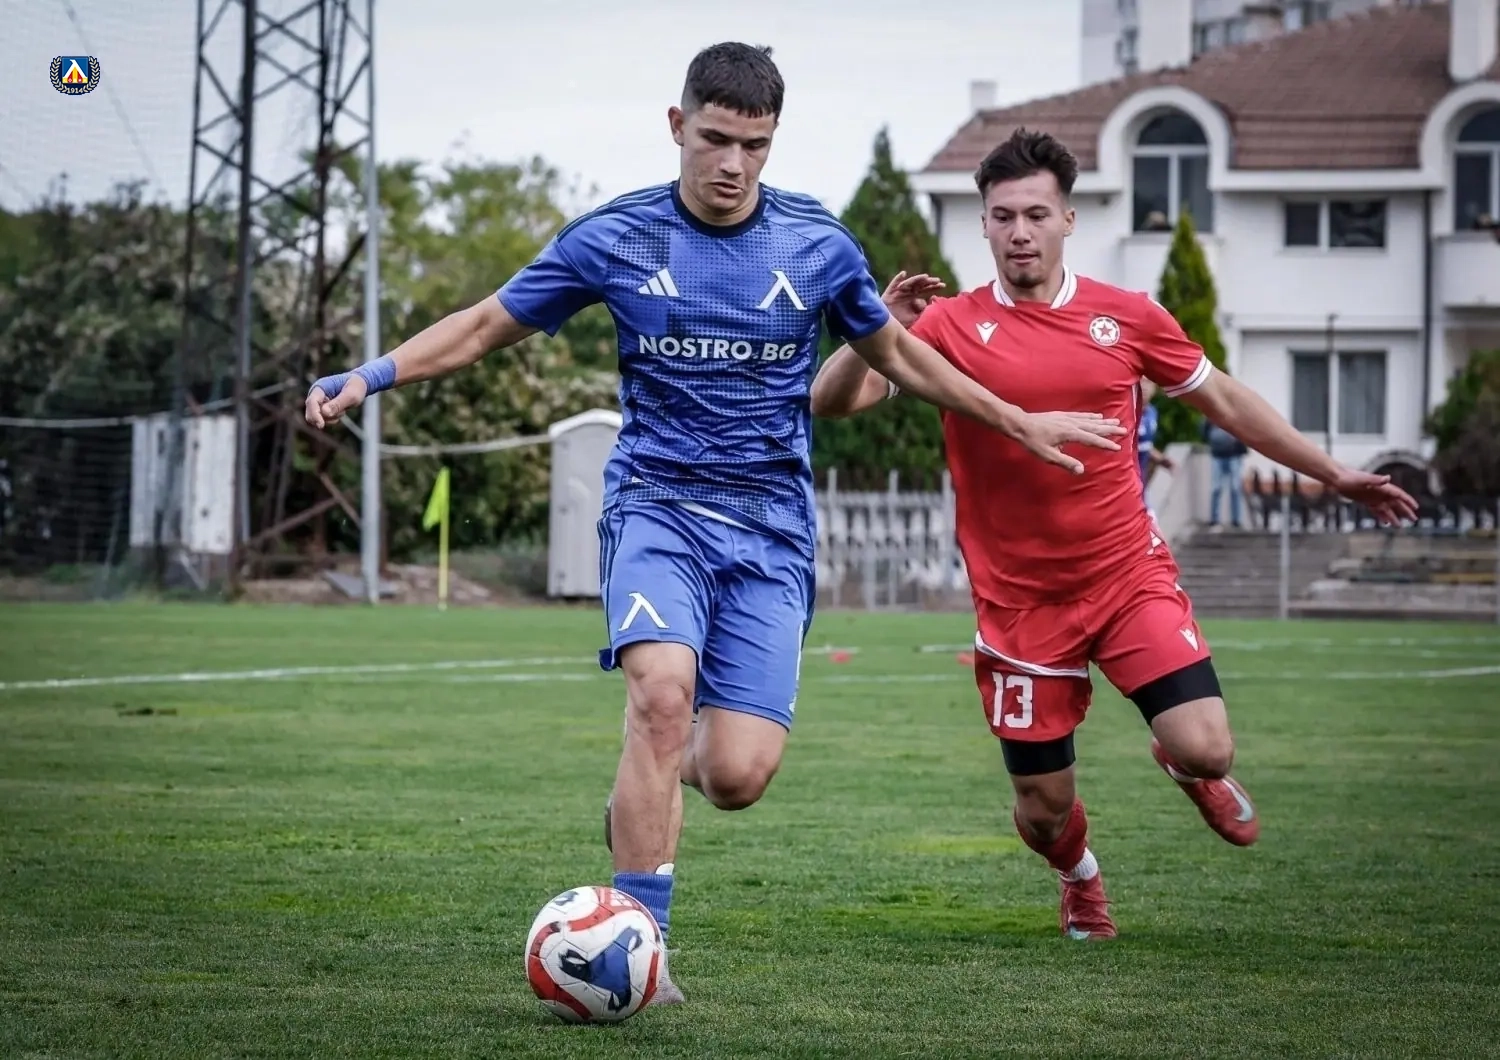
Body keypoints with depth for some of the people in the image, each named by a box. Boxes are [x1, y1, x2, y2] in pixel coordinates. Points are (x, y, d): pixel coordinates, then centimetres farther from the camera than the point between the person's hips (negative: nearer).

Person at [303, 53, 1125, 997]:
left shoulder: (817, 245, 2)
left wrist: (1020, 424, 20)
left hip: (772, 527, 1)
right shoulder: (614, 239, -1)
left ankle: (653, 781, 27)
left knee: (738, 777, -12)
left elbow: (895, 353, 19)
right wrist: (369, 377, -6)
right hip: (659, 503, -1)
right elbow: (488, 326, 8)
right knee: (664, 691, -31)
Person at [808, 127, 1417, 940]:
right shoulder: (950, 326, -5)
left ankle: (1185, 768, 24)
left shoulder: (1126, 317, 1)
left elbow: (1223, 400, 14)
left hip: (1130, 576, 1)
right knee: (1042, 809, 4)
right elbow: (829, 402, -10)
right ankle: (1080, 880, 42)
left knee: (1204, 751, -17)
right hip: (1019, 600, -1)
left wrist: (1332, 474, 15)